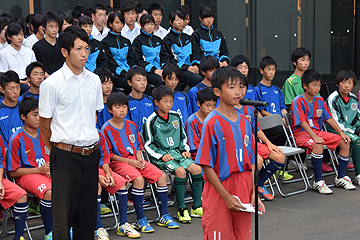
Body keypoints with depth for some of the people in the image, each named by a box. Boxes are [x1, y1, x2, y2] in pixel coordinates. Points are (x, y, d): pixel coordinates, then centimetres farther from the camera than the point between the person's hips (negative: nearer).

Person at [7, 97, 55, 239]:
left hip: (48, 174, 5)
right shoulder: (17, 139, -3)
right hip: (26, 175, -5)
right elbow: (13, 172, -4)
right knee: (49, 193, -36)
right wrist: (39, 170, -13)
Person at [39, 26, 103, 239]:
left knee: (88, 211, 11)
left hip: (91, 153, 5)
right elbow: (44, 124, -1)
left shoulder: (94, 80, 7)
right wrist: (57, 149, 6)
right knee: (64, 213, -1)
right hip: (66, 156, -5)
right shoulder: (52, 84, -9)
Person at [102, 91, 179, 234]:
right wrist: (128, 161, -14)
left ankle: (164, 216, -1)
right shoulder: (107, 129, -7)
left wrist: (139, 158, 0)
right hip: (118, 162, -7)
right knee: (138, 179, -34)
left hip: (134, 159, 7)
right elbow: (108, 154, -8)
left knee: (161, 176, -10)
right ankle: (140, 220, -24)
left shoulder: (131, 125, 13)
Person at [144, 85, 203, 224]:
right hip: (161, 156, -5)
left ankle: (196, 207, -8)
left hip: (177, 152, 5)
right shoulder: (152, 120, -4)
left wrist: (185, 150, 7)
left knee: (197, 169, -18)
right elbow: (148, 145, -3)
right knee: (180, 171, -30)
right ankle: (181, 209, -20)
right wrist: (161, 155, -13)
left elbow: (183, 137, 23)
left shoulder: (176, 117, 13)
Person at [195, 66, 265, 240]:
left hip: (243, 190, 6)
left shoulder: (244, 122, 9)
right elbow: (206, 166, -12)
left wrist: (254, 194, 3)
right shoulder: (212, 123, -11)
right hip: (218, 192, -6)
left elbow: (251, 162, 12)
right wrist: (227, 197, -13)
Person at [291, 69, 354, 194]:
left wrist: (341, 133, 0)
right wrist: (314, 137, -32)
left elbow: (329, 118, 11)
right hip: (301, 133, -7)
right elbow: (302, 122, -21)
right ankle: (318, 182, -30)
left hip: (317, 131, 7)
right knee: (317, 145, -39)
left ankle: (340, 177, 6)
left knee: (345, 142, -6)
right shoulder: (298, 101, -11)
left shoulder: (320, 101, 10)